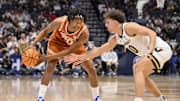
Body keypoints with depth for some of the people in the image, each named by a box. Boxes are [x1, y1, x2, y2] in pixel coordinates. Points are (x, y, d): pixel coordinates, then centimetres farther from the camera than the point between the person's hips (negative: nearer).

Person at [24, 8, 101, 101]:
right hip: (57, 42, -1)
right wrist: (33, 44, -28)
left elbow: (70, 50, -34)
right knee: (49, 68, -22)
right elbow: (45, 31, -16)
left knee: (91, 70, -5)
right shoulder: (60, 22, -37)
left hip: (75, 46, 1)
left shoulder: (84, 33, -38)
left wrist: (48, 57, -38)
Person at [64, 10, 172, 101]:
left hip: (161, 49, -10)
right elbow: (99, 50, 19)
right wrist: (80, 57, 18)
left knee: (137, 68, -23)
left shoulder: (129, 27, -17)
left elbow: (151, 33, -26)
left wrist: (151, 48, -43)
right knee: (141, 75, 23)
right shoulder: (115, 39, 10)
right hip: (153, 52, 10)